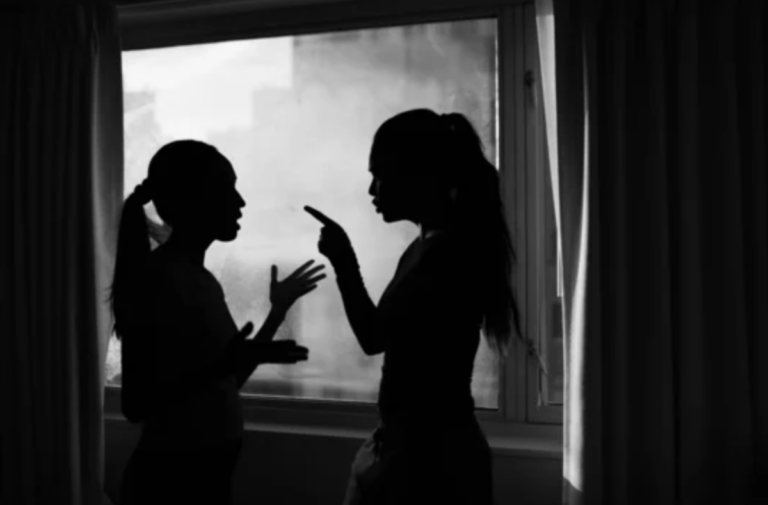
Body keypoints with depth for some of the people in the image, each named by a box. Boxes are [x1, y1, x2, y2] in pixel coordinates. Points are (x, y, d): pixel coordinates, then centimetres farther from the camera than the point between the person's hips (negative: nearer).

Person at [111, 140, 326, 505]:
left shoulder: (202, 279, 10)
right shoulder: (157, 276, -15)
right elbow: (136, 404, -18)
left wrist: (279, 308, 19)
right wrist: (221, 367, -30)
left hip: (209, 473, 8)